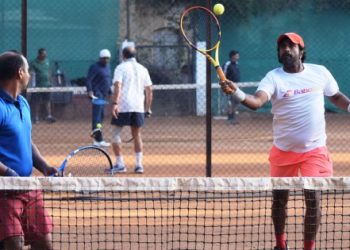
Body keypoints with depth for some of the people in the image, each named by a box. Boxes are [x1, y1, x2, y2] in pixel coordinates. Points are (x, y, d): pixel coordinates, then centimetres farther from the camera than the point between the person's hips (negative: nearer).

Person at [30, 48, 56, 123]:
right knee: (36, 102, 2)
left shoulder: (47, 61, 10)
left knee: (47, 101, 0)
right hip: (37, 85, -5)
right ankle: (36, 118, 9)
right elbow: (32, 74, -14)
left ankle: (49, 116, -2)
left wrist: (50, 81, 16)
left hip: (47, 84, 5)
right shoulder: (34, 63, -8)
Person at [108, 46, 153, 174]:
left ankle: (120, 164, -1)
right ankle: (139, 164, 6)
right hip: (138, 107, 4)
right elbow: (149, 90, 12)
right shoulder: (143, 69, 13)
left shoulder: (121, 68, 0)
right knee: (137, 135, 14)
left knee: (115, 133, 5)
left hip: (123, 106, -4)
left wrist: (115, 103, -21)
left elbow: (118, 86, -14)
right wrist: (148, 108, 17)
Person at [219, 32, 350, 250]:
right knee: (279, 199, 11)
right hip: (284, 150, 0)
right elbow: (257, 101, -28)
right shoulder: (274, 77, -9)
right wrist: (236, 92, -47)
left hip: (314, 150, 0)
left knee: (313, 199, -11)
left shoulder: (320, 73, -1)